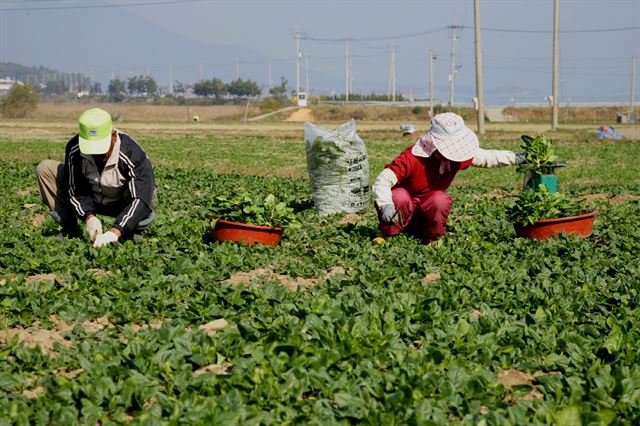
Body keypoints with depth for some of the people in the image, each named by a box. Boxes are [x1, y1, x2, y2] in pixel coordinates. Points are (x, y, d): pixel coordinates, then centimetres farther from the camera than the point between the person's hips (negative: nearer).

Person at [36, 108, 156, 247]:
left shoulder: (133, 154, -34)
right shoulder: (74, 149, -23)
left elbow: (141, 198, -39)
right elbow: (75, 190, -13)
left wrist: (115, 232, -49)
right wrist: (89, 217, -32)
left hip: (122, 204, -3)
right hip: (91, 200, 4)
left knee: (148, 197, -39)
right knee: (45, 169, -13)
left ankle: (133, 231, -5)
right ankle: (69, 229, -1)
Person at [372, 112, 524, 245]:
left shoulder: (456, 155, -11)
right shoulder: (412, 158, -30)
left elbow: (485, 157, 2)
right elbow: (382, 180, -37)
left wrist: (514, 157, -6)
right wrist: (386, 205, -53)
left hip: (428, 207, 3)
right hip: (405, 207, -3)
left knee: (441, 200, -31)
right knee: (399, 197, -38)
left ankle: (432, 236, -7)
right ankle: (388, 234, -13)